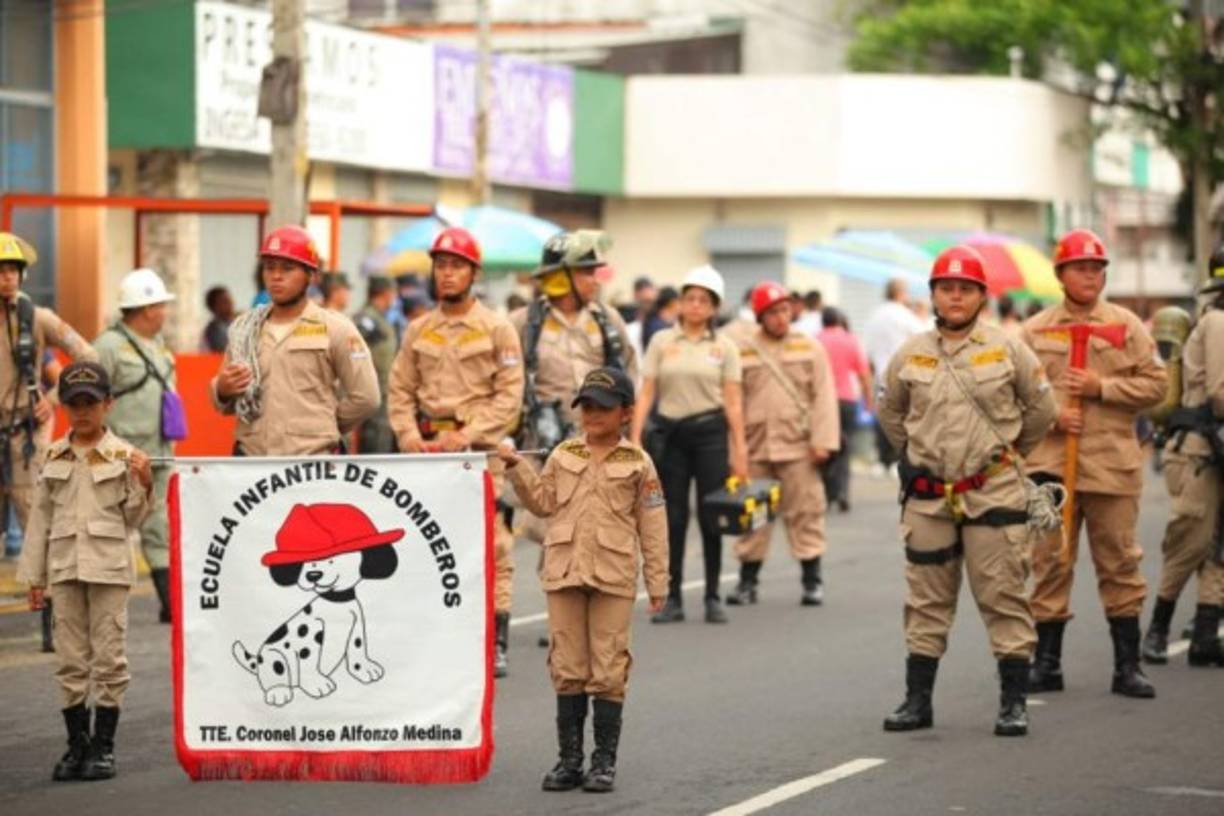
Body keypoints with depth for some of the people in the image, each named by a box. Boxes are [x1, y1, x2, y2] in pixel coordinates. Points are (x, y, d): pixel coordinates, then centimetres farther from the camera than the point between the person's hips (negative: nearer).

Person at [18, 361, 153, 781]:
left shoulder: (122, 456, 0)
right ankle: (77, 743, 13)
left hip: (108, 567, -3)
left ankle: (103, 746, 6)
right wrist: (34, 576, 9)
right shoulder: (54, 457, 8)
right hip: (64, 567, 3)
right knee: (70, 659, 5)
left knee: (108, 658, -1)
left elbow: (132, 519, 4)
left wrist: (144, 485, -14)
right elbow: (40, 518, 11)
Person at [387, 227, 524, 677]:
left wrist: (467, 434, -12)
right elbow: (400, 389, 14)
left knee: (491, 542, -6)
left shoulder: (497, 329, 2)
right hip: (428, 449, 3)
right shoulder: (418, 330, 13)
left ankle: (495, 641, -3)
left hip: (481, 449, -3)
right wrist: (408, 434, -2)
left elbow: (509, 395, -2)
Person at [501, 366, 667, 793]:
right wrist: (517, 467, 0)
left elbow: (652, 527, 2)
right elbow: (543, 502, 11)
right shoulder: (563, 456, 10)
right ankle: (569, 759, 12)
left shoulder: (637, 464, 1)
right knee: (567, 670, 6)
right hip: (564, 574, 3)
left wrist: (657, 581, 0)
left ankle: (604, 761, 7)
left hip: (613, 579, -3)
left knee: (607, 673, 0)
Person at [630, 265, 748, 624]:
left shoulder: (724, 347, 4)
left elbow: (733, 401, 2)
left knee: (711, 518, 0)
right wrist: (635, 438, -5)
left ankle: (713, 597, 9)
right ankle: (672, 598, 9)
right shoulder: (661, 342, 5)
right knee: (672, 518, 3)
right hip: (669, 433, 1)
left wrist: (739, 450, -3)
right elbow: (646, 393, 3)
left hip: (709, 432, -1)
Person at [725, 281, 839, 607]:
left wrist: (822, 441, -8)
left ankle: (812, 580, 7)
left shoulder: (809, 347, 5)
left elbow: (823, 397, 0)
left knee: (805, 512, 0)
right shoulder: (741, 350, 6)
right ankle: (748, 580, 16)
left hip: (798, 446, -1)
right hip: (754, 445, 1)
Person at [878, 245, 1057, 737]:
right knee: (927, 602, 8)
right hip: (928, 495, 2)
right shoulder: (909, 356, 3)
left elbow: (1040, 407, 9)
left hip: (994, 494, -2)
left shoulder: (1007, 351, -3)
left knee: (1003, 597, -1)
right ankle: (918, 700, 15)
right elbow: (890, 413, 19)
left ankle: (1013, 702, 3)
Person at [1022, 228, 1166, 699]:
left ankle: (1127, 667, 10)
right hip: (1051, 462, 0)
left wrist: (1101, 387, -10)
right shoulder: (1035, 332, 6)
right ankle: (1047, 664, 13)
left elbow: (1155, 384, 0)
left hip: (1113, 461, 0)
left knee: (1119, 563, 3)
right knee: (1050, 563, 4)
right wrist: (1051, 416, -11)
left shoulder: (1126, 325, 5)